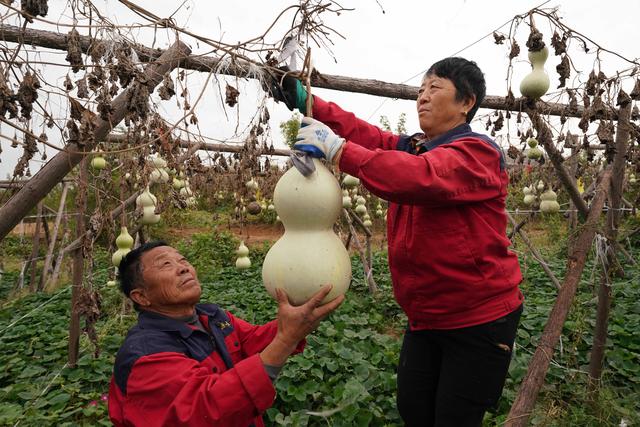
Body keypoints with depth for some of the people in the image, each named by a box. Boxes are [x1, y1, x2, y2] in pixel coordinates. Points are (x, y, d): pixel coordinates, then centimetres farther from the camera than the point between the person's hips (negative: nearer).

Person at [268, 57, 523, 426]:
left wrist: (336, 149, -34)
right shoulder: (412, 148, 10)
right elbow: (366, 134, -4)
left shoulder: (478, 152, -16)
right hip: (426, 317, 7)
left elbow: (418, 177, -35)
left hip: (480, 320, -7)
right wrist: (306, 101, -13)